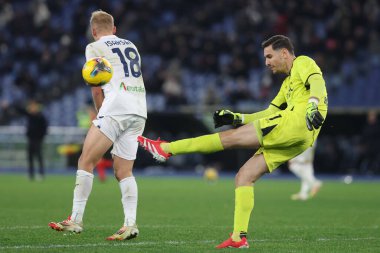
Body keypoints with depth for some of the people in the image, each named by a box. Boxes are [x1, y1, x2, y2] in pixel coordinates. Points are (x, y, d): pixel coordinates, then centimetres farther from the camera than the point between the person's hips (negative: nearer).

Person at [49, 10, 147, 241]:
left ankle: (76, 220, -7)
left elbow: (97, 89, 3)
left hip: (116, 108, -6)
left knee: (86, 162, -3)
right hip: (140, 111, 6)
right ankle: (130, 224, -5)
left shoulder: (95, 48, 6)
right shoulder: (131, 46, 24)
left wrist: (101, 113, 17)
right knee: (124, 172, 8)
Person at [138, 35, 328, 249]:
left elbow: (317, 81, -11)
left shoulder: (302, 63, 10)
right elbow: (269, 112, 33)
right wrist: (236, 118, 23)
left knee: (231, 137, -9)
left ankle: (167, 149, -9)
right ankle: (239, 238, -5)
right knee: (244, 177, 3)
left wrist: (313, 105, -31)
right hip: (296, 142, 9)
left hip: (298, 121, -9)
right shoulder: (288, 83, 36)